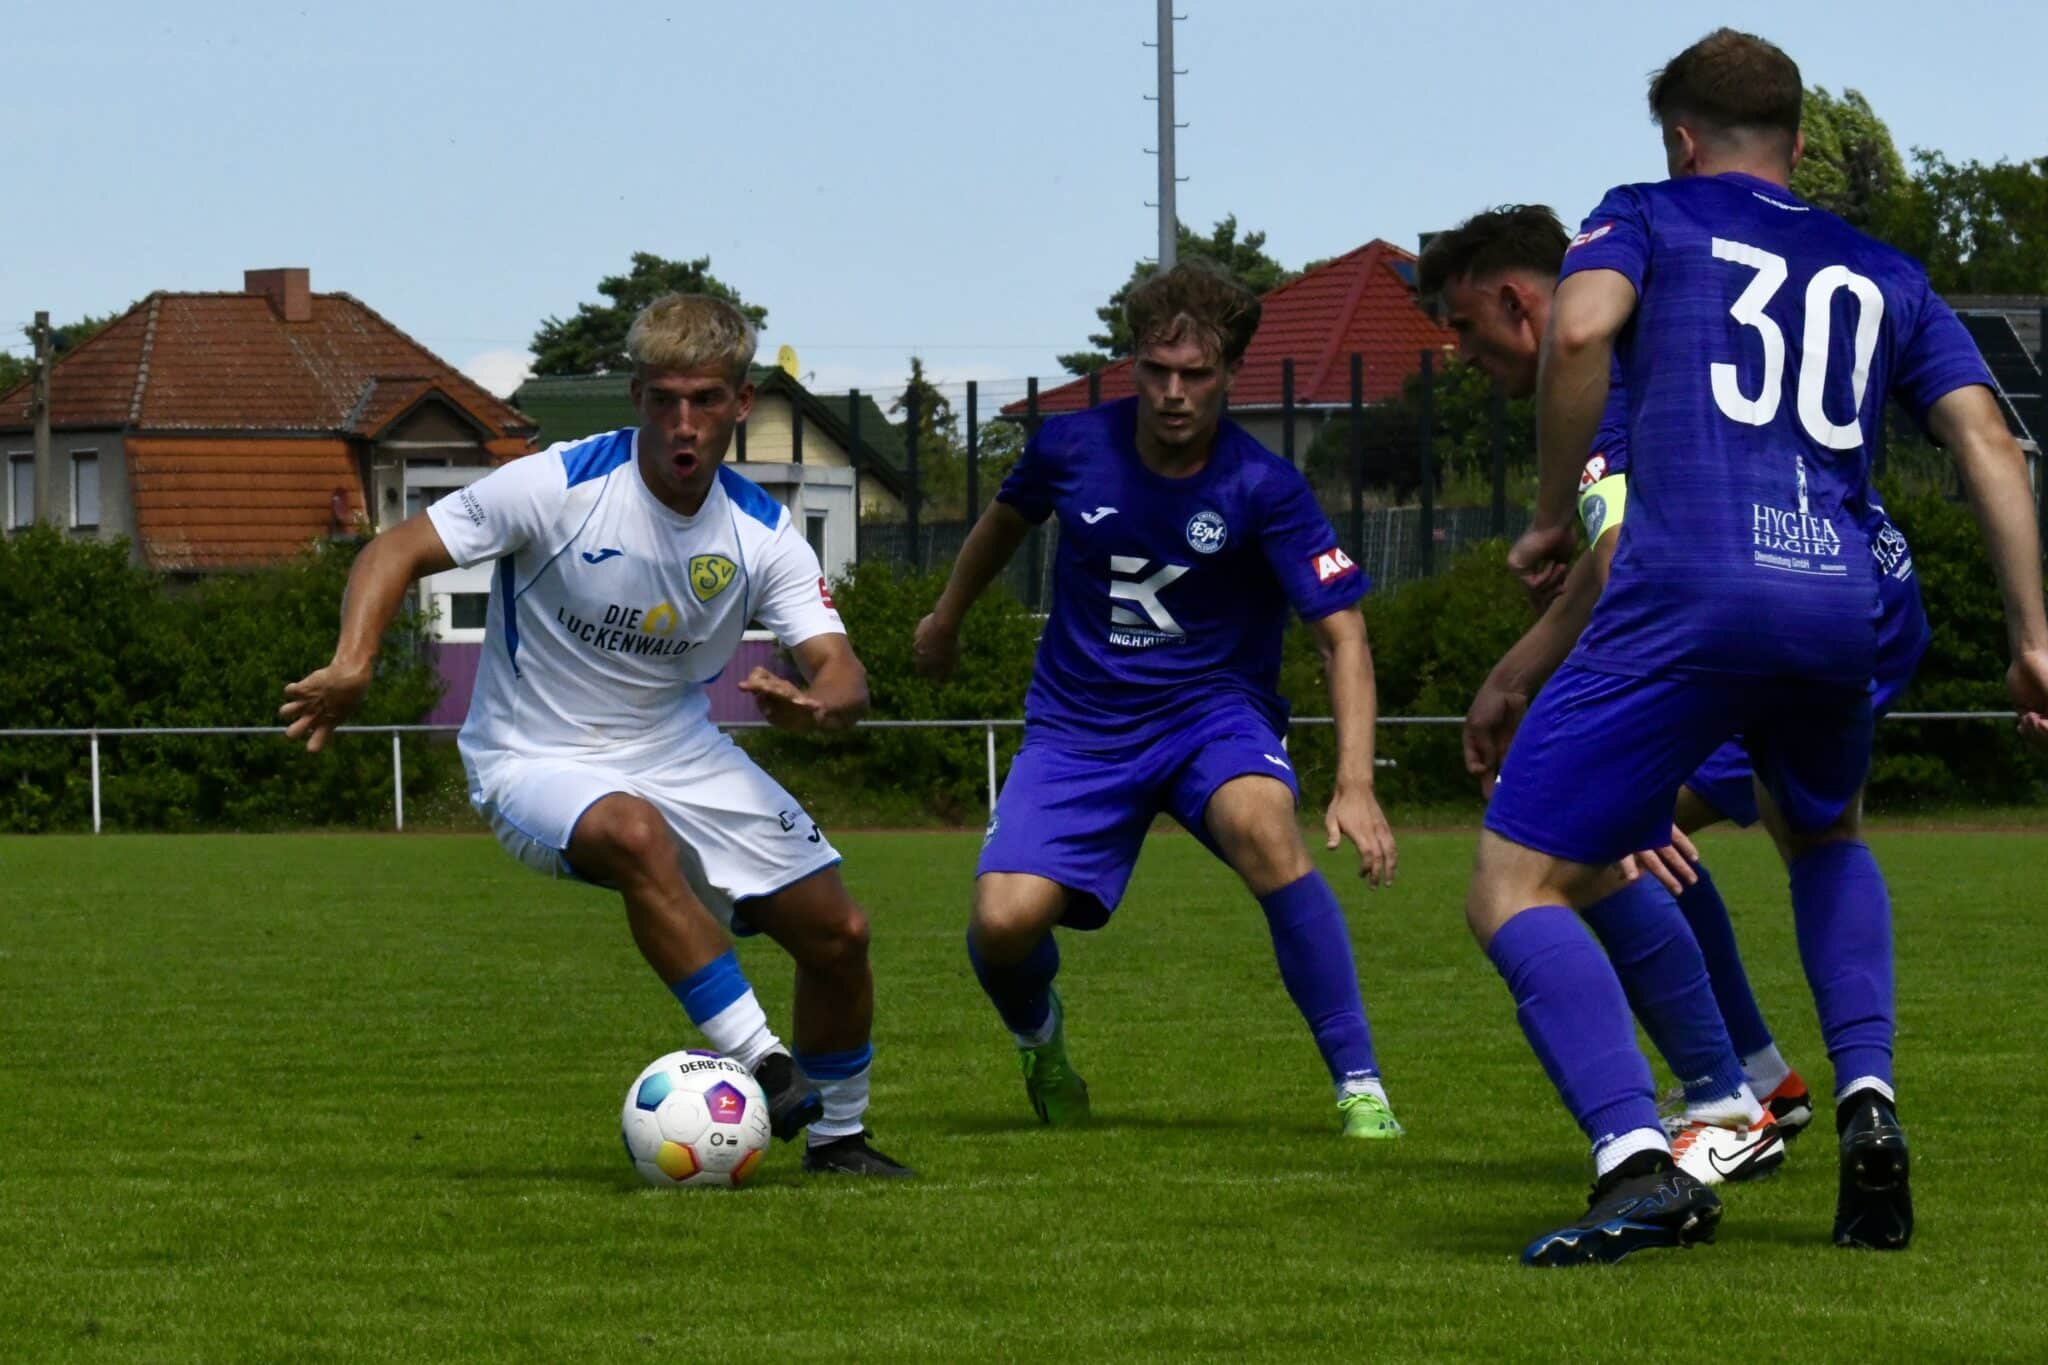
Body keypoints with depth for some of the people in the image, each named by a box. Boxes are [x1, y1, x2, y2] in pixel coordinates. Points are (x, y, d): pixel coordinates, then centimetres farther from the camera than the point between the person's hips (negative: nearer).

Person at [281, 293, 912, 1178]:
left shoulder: (761, 533, -7)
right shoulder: (561, 486, -19)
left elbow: (842, 674, -13)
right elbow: (396, 552, -15)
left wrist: (813, 706, -39)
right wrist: (351, 664, -34)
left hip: (678, 751, 5)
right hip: (535, 762, -5)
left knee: (837, 932, -2)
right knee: (636, 835, -39)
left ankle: (836, 1137, 22)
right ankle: (757, 1065, -34)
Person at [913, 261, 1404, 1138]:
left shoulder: (1263, 489, -16)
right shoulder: (1072, 448, -8)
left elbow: (1342, 634, -17)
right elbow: (1009, 516, 17)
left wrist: (1355, 783, -31)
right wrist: (946, 620, 33)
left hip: (1216, 712, -2)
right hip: (1080, 727, 2)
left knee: (1261, 826, -37)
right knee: (1003, 923, -20)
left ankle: (1359, 1086, -26)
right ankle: (1040, 1047, 21)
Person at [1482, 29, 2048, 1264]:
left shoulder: (1649, 220, 16)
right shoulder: (1881, 275, 27)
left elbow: (1580, 328, -7)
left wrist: (1554, 516, 3)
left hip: (1688, 593, -5)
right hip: (1842, 602, 5)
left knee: (1517, 890, -1)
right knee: (1824, 840, 35)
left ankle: (1638, 1160, -22)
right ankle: (1869, 1100, 13)